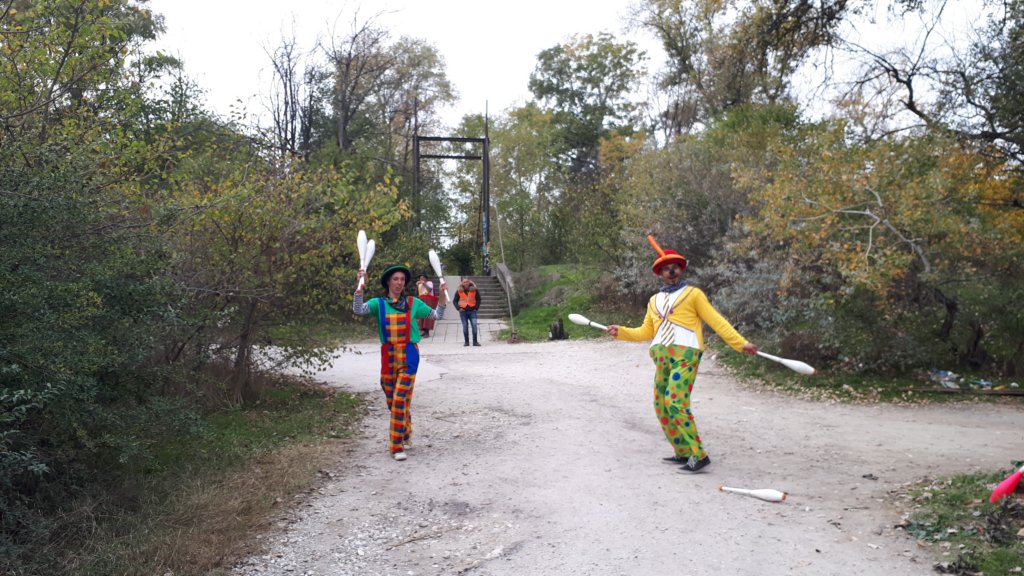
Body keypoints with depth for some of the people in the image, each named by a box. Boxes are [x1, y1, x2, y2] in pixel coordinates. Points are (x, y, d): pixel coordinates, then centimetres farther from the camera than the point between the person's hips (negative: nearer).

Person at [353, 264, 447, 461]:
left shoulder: (413, 303, 5)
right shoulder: (379, 303, 3)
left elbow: (437, 315, 9)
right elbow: (358, 310, -14)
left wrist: (442, 295, -3)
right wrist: (360, 286, -21)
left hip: (408, 356, -2)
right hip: (388, 356, 2)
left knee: (400, 399, -11)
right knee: (392, 401, 12)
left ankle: (397, 445, -3)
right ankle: (405, 436, 35)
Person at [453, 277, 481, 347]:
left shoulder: (474, 290, 1)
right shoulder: (459, 291, 2)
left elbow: (478, 300, 8)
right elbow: (455, 301, 7)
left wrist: (476, 308, -2)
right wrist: (458, 308, -6)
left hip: (472, 310, -1)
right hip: (463, 311, 1)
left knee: (474, 325, -10)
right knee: (465, 327, 3)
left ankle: (475, 341, -5)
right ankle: (466, 342, 11)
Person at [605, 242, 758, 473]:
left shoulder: (693, 294, 6)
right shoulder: (654, 301, 21)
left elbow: (716, 321, 1)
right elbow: (646, 332, 24)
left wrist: (740, 343, -6)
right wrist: (621, 332, 13)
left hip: (685, 354, -6)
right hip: (661, 357, 6)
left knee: (675, 403, -18)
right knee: (661, 406, 5)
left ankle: (699, 455, -13)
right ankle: (683, 453, 18)